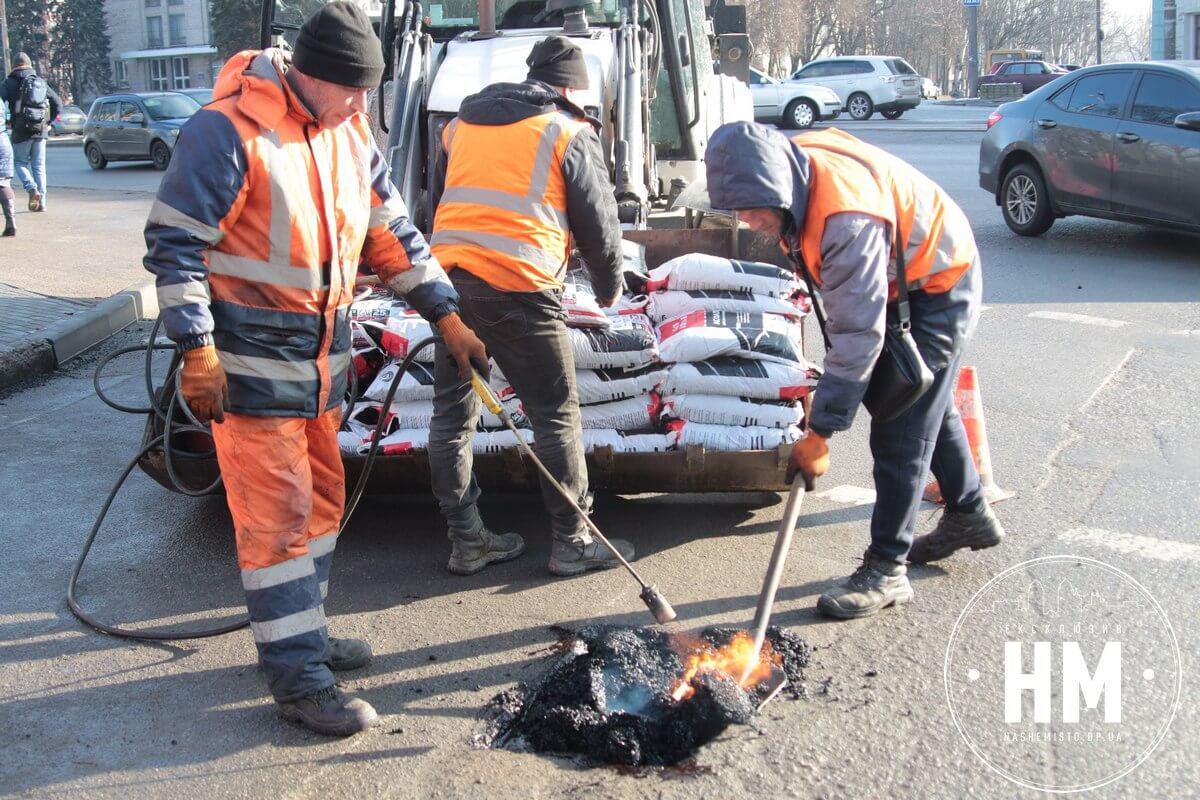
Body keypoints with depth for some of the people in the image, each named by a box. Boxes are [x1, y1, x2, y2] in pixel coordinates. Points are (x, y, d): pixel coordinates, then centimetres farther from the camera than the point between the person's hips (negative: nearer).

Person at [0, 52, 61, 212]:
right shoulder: (41, 82, 10)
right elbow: (58, 102, 11)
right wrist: (49, 122, 18)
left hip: (21, 131, -3)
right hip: (41, 131, 3)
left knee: (20, 163, 10)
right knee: (39, 167, 8)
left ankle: (32, 189, -15)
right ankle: (41, 203, 4)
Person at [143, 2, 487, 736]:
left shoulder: (350, 133, 7)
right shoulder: (229, 132, -16)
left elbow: (392, 232, 13)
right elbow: (174, 244, -16)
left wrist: (447, 316, 10)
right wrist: (198, 351, -19)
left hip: (323, 358, 8)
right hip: (252, 362, -8)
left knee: (322, 502, 16)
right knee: (278, 513, -5)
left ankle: (305, 635, 32)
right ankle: (298, 678, 4)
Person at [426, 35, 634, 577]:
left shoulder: (462, 122, 21)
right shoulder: (568, 132, 4)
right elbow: (598, 221, 7)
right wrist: (610, 286, 23)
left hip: (448, 277, 6)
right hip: (519, 288, -6)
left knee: (452, 415, 12)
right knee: (557, 415, 5)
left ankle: (466, 541, 20)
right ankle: (571, 542, 13)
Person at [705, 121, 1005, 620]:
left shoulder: (848, 219, -41)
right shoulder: (795, 163, -14)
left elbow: (858, 337, -37)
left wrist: (819, 434, -32)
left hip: (940, 285, -9)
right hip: (900, 278, 10)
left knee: (900, 432, -10)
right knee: (928, 406, 23)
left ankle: (886, 570, -1)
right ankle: (969, 515, 41)